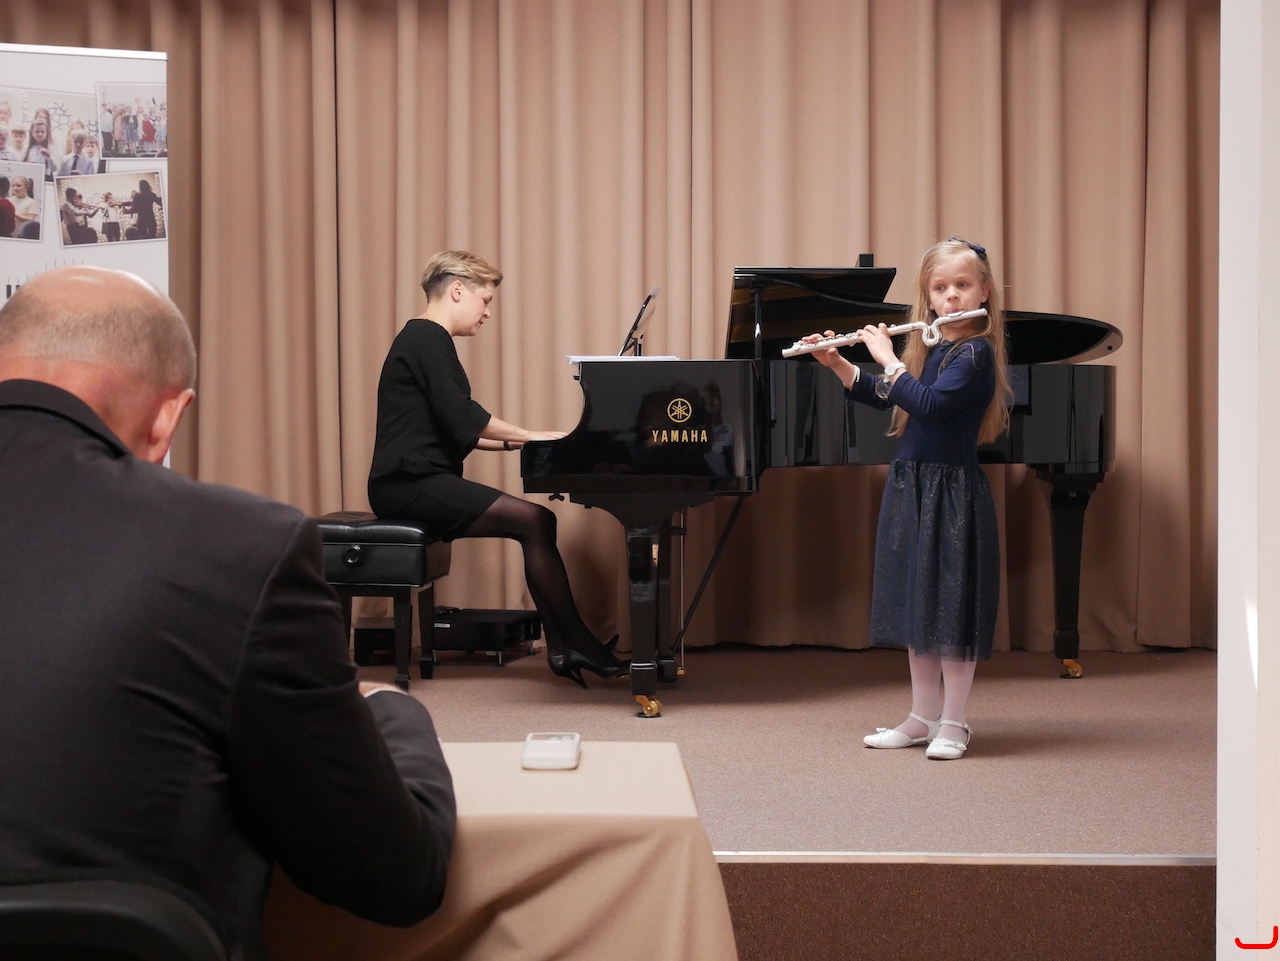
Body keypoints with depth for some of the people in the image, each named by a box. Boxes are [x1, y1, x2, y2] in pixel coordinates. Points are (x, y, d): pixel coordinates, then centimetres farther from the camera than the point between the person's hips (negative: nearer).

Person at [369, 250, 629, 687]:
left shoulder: (425, 338, 22)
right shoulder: (428, 338, -10)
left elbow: (456, 432, 22)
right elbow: (461, 418, -19)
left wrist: (514, 440, 13)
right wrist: (528, 435, -10)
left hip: (420, 482, 10)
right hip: (411, 485, -10)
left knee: (534, 524, 0)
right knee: (534, 521, -17)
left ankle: (562, 648, -6)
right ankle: (579, 645, -10)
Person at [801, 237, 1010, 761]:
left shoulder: (976, 351, -14)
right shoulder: (926, 346, 10)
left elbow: (929, 405, -26)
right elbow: (882, 396, 23)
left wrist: (887, 358, -17)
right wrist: (836, 363, 11)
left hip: (952, 492, -8)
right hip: (910, 486, 8)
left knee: (951, 605, -2)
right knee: (915, 603, 12)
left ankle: (953, 723, 8)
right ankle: (923, 717, 22)